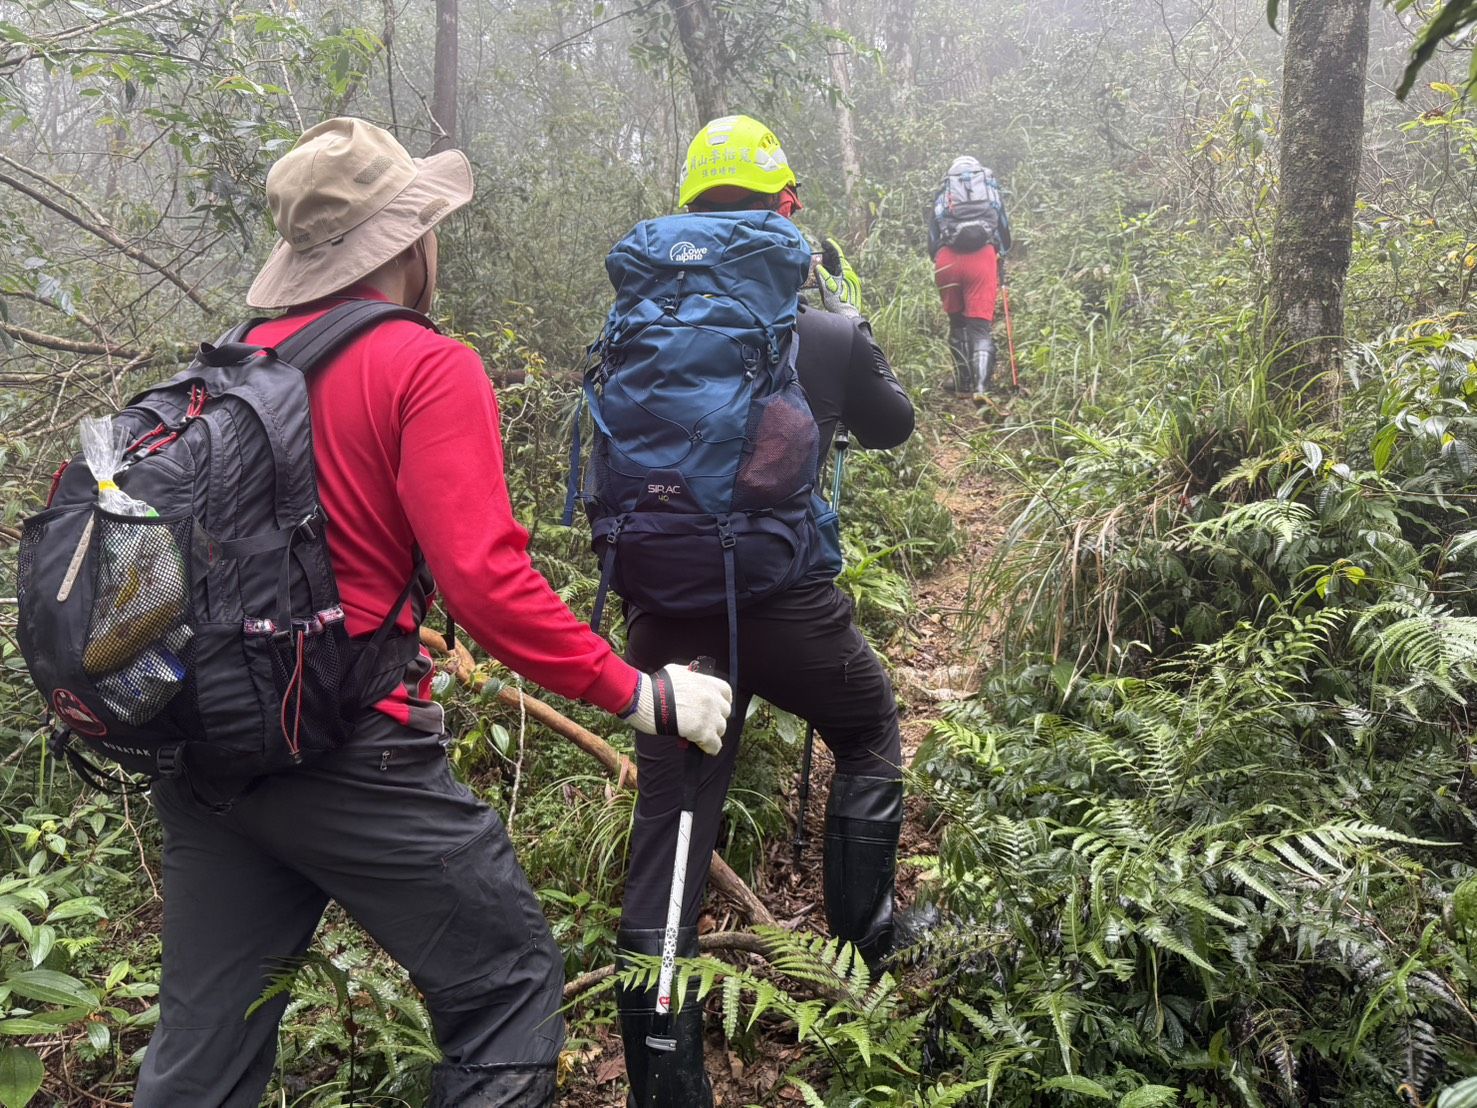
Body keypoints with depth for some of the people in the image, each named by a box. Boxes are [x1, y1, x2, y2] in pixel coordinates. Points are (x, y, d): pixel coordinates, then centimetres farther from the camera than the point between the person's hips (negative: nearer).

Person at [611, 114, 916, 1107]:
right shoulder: (828, 332, -3)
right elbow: (892, 425, 16)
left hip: (668, 606, 2)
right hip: (789, 603, -2)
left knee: (669, 829, 7)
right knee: (871, 736, 28)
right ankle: (867, 935, 36)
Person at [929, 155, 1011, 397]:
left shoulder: (943, 193, 22)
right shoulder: (991, 189, 23)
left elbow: (932, 242, 16)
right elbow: (1005, 235, 22)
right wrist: (1001, 255, 38)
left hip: (948, 260, 1)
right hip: (983, 259, -1)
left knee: (957, 323, 17)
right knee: (981, 326, -2)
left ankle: (962, 382, 19)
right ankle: (981, 385, -20)